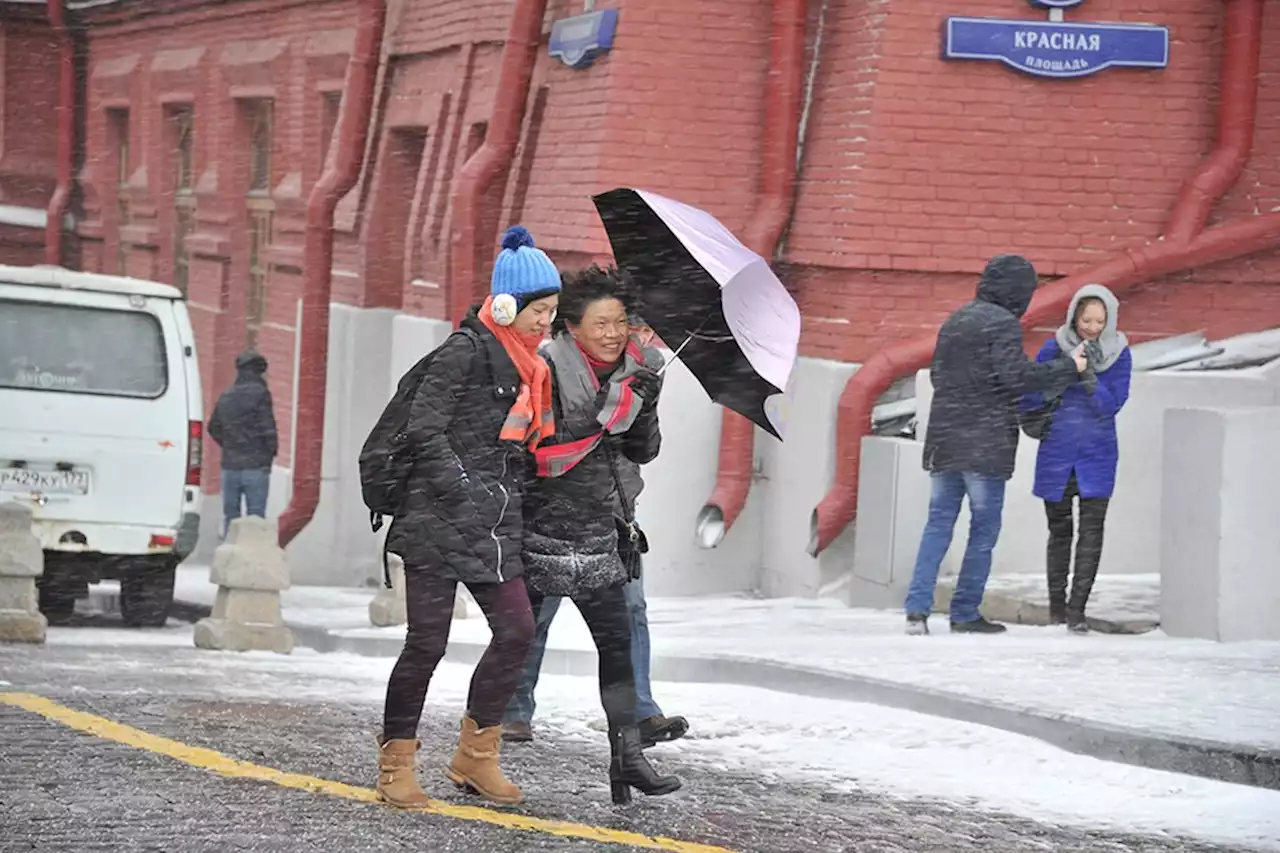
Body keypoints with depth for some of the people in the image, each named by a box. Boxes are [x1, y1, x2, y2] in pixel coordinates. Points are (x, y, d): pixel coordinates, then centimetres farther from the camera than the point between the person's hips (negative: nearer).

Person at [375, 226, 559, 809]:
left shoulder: (527, 363, 16)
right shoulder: (466, 350, -9)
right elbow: (425, 427, -14)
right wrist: (459, 492, -20)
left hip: (496, 520, 8)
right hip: (441, 518, -8)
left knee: (516, 630, 1)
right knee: (427, 641, -5)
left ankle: (475, 758, 12)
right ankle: (395, 765, 6)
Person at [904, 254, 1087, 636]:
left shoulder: (955, 320, 15)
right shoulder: (1003, 324, -11)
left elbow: (936, 372, 20)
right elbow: (1016, 375, -20)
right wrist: (1069, 367, -12)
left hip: (943, 441, 7)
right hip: (986, 444, -7)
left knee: (939, 522, 8)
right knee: (984, 526, 2)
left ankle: (917, 607, -3)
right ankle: (965, 612, 3)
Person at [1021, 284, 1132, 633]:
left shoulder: (1118, 353, -4)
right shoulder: (1054, 348, -6)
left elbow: (1112, 405, -10)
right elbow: (1029, 399, -7)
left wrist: (1090, 376, -26)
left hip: (1097, 456, 0)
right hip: (1056, 455, 0)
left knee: (1091, 531, -9)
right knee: (1059, 531, 8)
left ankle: (1077, 609, -9)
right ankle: (1056, 606, 19)